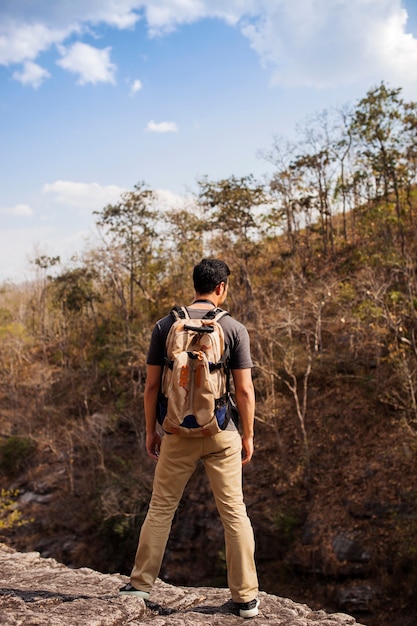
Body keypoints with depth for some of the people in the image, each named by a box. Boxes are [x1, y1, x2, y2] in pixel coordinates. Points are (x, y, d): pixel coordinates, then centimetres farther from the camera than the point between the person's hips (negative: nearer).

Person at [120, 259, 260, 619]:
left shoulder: (165, 326, -1)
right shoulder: (235, 329, -5)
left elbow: (152, 385, 0)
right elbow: (244, 390, -5)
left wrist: (151, 430, 10)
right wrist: (248, 435, 5)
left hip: (178, 433, 1)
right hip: (222, 434, -1)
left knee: (160, 509, 14)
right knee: (234, 513, 7)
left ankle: (141, 584, 22)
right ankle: (246, 597, 14)